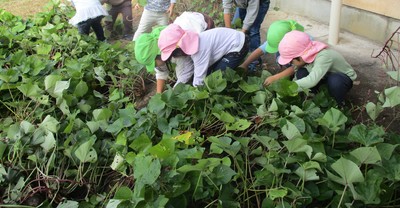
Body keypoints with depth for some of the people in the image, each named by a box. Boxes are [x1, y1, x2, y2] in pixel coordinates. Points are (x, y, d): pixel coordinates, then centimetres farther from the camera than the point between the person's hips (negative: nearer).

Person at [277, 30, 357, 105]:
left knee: (334, 81, -40)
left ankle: (338, 104, -10)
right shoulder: (306, 54, -18)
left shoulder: (324, 56, -40)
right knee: (301, 73, -19)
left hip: (345, 78, -5)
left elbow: (312, 80, -51)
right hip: (325, 76, 6)